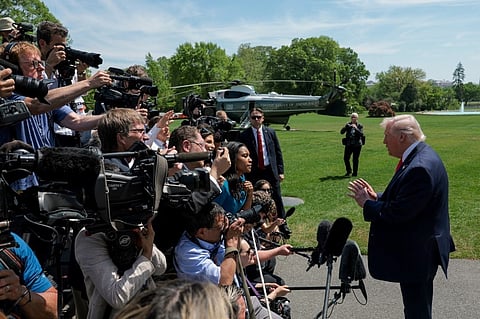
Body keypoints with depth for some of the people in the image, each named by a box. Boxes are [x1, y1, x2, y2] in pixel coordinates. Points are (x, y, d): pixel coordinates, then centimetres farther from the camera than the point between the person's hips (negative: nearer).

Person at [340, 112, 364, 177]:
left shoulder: (360, 126, -1)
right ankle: (349, 171, 23)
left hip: (357, 145, -2)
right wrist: (346, 127, -21)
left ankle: (355, 173, 15)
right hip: (349, 144, 2)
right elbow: (341, 132, -5)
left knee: (355, 159, 1)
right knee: (346, 158, 1)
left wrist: (356, 128, -25)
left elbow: (361, 134, -15)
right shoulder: (348, 125, 5)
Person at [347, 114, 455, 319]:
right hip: (420, 248, 10)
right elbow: (402, 200, 12)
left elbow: (399, 213, -27)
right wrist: (376, 197, 0)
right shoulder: (421, 155, 6)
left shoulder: (420, 167, -28)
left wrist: (367, 204, -14)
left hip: (417, 253, -10)